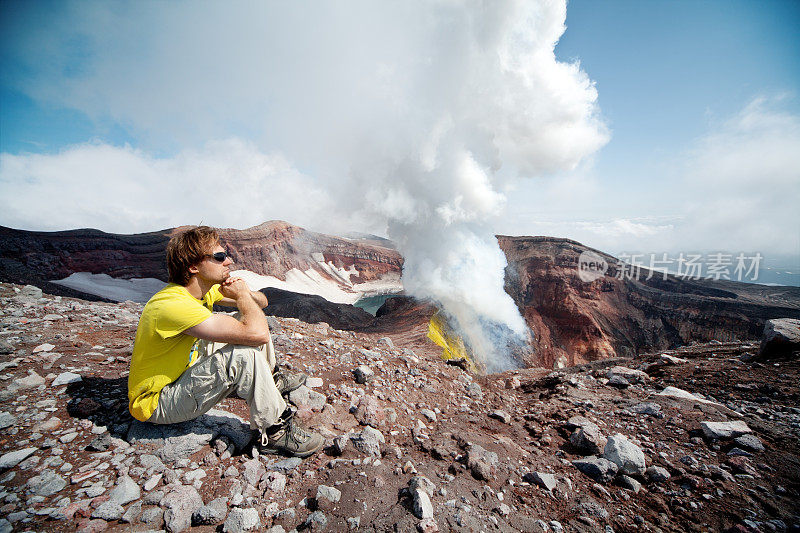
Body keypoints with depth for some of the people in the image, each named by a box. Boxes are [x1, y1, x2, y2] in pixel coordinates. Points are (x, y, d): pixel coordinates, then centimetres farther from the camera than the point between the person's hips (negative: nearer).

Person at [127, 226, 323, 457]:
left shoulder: (205, 289, -4)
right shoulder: (172, 304, -33)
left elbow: (261, 303, 5)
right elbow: (257, 334, -41)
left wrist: (246, 294, -18)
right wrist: (241, 294, -23)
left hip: (186, 372, 9)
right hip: (156, 403, -9)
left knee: (246, 321, 3)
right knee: (244, 354, -33)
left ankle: (271, 379, 21)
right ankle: (273, 432, -15)